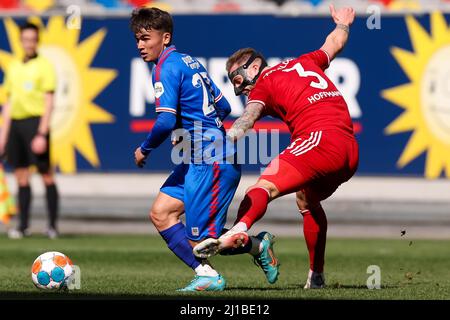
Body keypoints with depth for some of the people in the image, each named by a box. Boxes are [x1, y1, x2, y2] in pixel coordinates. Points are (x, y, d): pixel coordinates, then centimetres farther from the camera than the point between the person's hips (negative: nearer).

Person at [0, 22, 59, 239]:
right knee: (21, 177, 5)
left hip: (35, 122, -6)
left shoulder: (44, 66, -3)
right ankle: (23, 226, 9)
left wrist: (42, 134, -15)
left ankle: (53, 225, 2)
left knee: (46, 175, -3)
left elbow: (48, 103, -8)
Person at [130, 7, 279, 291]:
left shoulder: (166, 67, -13)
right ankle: (206, 274, 7)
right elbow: (224, 108, 21)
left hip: (211, 162, -10)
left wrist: (145, 149, -6)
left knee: (199, 240, -7)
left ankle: (259, 246, 10)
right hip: (198, 160, 10)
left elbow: (166, 121, -22)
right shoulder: (190, 62, 16)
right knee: (160, 213, 6)